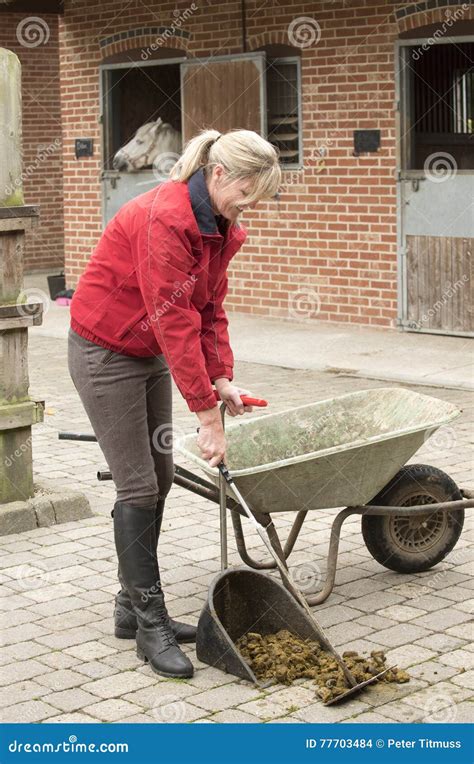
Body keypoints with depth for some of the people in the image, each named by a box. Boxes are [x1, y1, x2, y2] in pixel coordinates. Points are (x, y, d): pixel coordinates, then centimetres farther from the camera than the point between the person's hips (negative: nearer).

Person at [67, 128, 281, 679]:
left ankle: (132, 606, 22)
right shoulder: (164, 219, -29)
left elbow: (210, 309, 7)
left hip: (150, 354, 9)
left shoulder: (220, 227, 1)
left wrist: (222, 378, -6)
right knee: (139, 485, -7)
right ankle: (149, 624, 3)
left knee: (158, 476, 10)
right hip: (104, 350, -9)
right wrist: (207, 415, -28)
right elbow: (175, 321, -30)